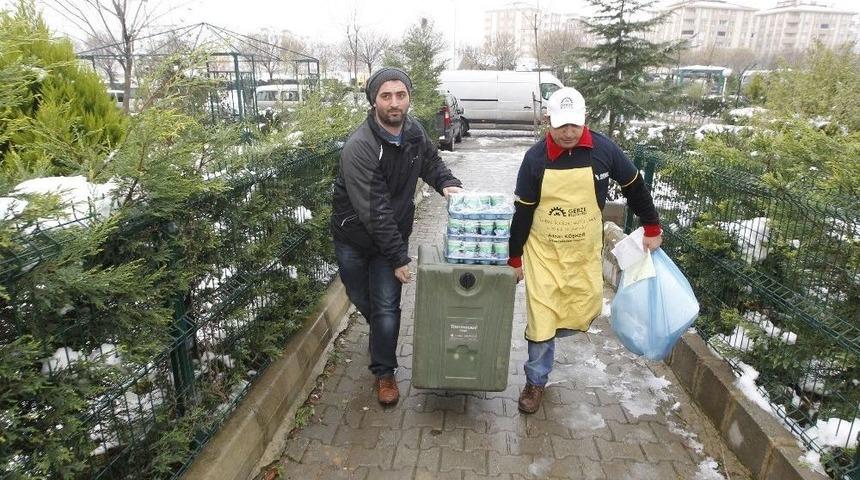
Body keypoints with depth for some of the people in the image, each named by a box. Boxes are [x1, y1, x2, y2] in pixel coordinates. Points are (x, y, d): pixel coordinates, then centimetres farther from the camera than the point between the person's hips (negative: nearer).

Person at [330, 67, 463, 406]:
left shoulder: (413, 131, -9)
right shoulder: (359, 147, -29)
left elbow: (431, 161, 13)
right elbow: (374, 212, -29)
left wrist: (447, 183, -8)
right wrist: (398, 258, -26)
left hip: (394, 234, 3)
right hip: (354, 236, -2)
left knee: (386, 306, 1)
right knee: (360, 298, 18)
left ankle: (383, 372, 19)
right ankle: (381, 334, 51)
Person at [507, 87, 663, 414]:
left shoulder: (603, 149, -10)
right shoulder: (535, 158, -12)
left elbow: (634, 187, 5)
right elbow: (522, 212, -5)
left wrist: (652, 228, 9)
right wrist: (514, 258, -2)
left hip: (584, 251, 2)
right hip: (543, 251, -2)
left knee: (585, 311, 5)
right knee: (541, 317, 0)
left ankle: (542, 336, 38)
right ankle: (536, 382, 22)